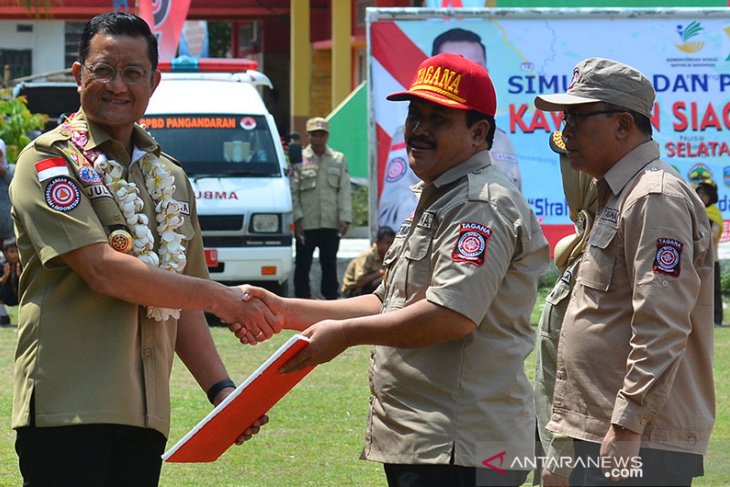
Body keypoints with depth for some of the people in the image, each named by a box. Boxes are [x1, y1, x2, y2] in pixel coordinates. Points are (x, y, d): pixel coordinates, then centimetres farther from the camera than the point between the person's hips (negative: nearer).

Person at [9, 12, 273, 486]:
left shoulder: (170, 179, 20)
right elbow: (103, 270, -13)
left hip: (145, 413, 6)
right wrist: (219, 296, -11)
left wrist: (221, 389, 8)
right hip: (70, 407, -6)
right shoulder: (49, 161, -2)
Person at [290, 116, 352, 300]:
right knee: (303, 264, 1)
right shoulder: (299, 159, 1)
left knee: (330, 264, 10)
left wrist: (345, 218, -3)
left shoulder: (339, 159, 8)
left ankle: (331, 297, 17)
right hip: (306, 223, -2)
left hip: (331, 223, 2)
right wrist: (297, 218, -10)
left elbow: (344, 191, 6)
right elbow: (293, 192, -1)